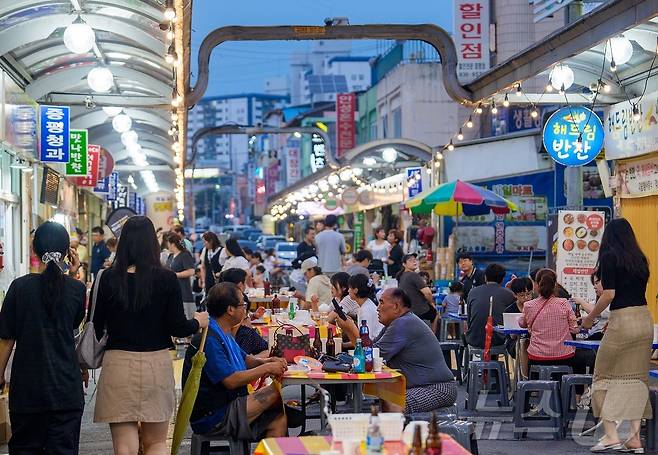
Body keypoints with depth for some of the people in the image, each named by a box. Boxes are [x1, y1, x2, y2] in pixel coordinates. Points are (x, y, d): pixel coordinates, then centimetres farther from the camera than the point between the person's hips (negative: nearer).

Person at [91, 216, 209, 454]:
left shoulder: (109, 279, -4)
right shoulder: (166, 279, -5)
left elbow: (97, 327, -1)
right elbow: (177, 327, -3)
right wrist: (198, 322, 17)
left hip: (118, 363, 0)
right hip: (157, 364, 1)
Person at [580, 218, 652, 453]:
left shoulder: (609, 257, -5)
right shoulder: (639, 259, 14)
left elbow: (609, 294, -12)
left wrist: (590, 318, 1)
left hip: (622, 321, -6)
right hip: (645, 320, 6)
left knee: (604, 376, 5)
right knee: (636, 378, 9)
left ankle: (611, 435, -2)